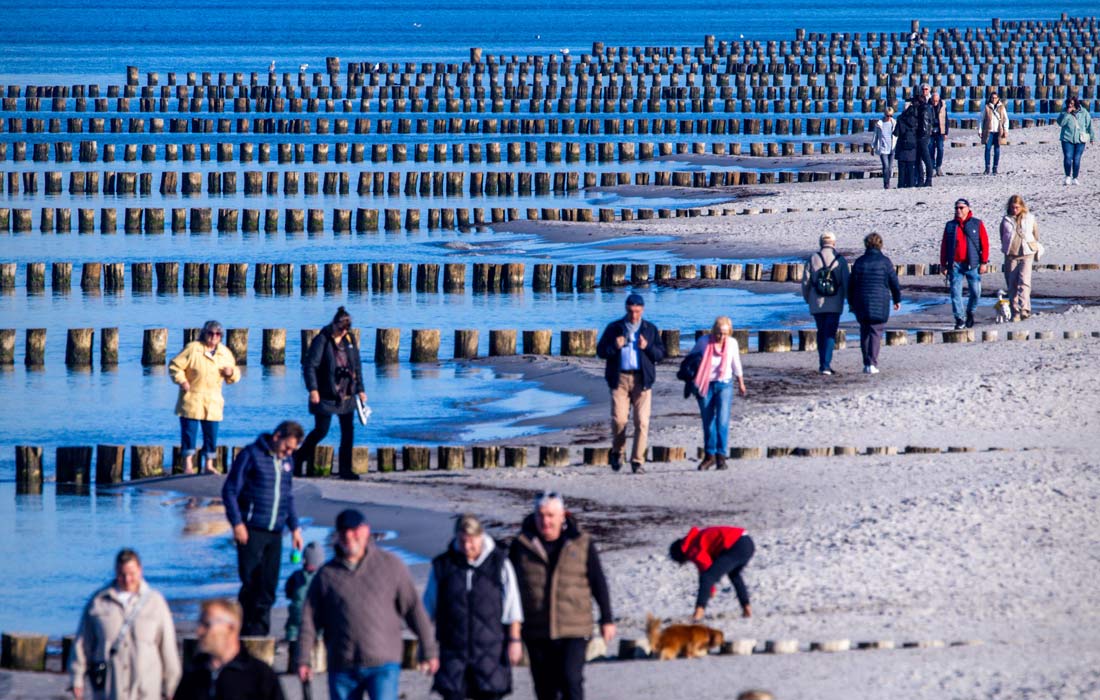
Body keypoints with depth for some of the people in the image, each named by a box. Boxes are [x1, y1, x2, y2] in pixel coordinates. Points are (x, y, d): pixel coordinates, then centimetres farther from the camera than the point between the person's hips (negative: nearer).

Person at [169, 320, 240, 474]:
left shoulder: (225, 353, 8)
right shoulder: (192, 349, -6)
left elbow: (234, 377, 17)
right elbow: (175, 366, -3)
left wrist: (231, 373, -6)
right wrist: (182, 381, -15)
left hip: (213, 402, 4)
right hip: (192, 399, -4)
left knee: (211, 434, 5)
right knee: (189, 432, -5)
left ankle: (209, 464, 15)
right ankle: (188, 465, 0)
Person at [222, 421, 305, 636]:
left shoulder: (286, 461, 14)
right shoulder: (251, 455, -5)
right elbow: (230, 490, -6)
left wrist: (295, 527, 20)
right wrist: (237, 523, -13)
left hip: (275, 533, 6)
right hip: (251, 531, -6)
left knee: (269, 585, 4)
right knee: (252, 583, -9)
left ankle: (260, 631, 9)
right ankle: (247, 631, -4)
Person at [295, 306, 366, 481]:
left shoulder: (350, 339, 8)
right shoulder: (322, 340, -10)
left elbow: (357, 365, 16)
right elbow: (309, 365, -12)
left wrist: (360, 389, 14)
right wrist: (313, 389, -19)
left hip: (346, 395, 6)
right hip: (326, 395, -6)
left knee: (348, 431, 2)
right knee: (321, 430, -2)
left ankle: (345, 469, 7)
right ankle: (298, 457, 19)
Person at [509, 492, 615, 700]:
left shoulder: (581, 543, 0)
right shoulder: (522, 544, 2)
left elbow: (598, 583, 7)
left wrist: (607, 620, 8)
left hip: (574, 630, -2)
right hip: (536, 633, 2)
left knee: (571, 680, -15)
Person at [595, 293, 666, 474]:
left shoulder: (650, 329, 11)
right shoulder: (614, 328, 10)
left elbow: (661, 353, 10)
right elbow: (600, 350, 9)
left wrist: (647, 347, -10)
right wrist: (614, 347, -11)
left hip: (642, 379, 0)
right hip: (619, 378, 0)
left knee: (642, 422, -6)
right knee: (618, 419, -7)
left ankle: (637, 461, 0)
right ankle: (617, 452, 19)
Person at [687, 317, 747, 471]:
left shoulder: (732, 343, -2)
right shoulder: (703, 342, -8)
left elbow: (736, 364, 15)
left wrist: (741, 383, 26)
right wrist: (691, 383, 3)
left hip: (724, 385, 0)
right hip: (705, 386, 0)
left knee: (722, 421, -11)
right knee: (708, 422, 5)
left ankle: (721, 456, -8)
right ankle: (710, 456, 17)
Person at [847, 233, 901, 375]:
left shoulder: (859, 262, 3)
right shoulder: (884, 262, -4)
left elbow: (851, 284, 8)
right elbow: (894, 282, 0)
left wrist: (851, 302, 19)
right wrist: (897, 299, 15)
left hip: (861, 304, 2)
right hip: (880, 303, -2)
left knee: (864, 333, 13)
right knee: (876, 332, -1)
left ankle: (867, 364, 11)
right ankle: (872, 363, -11)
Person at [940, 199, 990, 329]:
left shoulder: (977, 224, 4)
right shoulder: (950, 226, 10)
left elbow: (984, 243, 2)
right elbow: (944, 245, 11)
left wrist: (983, 262, -4)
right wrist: (943, 264, 6)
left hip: (972, 264, -1)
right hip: (955, 265, 1)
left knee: (975, 292, -2)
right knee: (955, 292, -4)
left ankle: (970, 313, 23)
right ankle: (959, 319, 1)